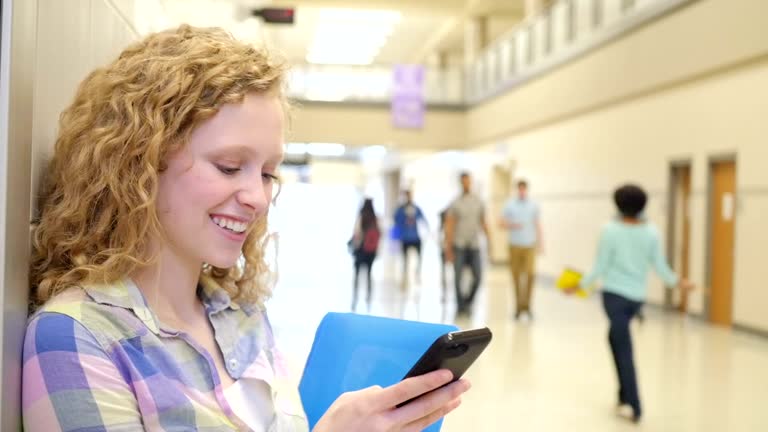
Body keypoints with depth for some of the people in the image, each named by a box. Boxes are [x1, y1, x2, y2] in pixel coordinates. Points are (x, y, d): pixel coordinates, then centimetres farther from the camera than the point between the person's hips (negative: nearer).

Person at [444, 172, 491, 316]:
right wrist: (448, 248, -8)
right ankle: (460, 306, 11)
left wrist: (488, 241, 9)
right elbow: (449, 226, -3)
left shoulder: (478, 202, 8)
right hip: (459, 246, -2)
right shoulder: (455, 204, -1)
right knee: (458, 278, -1)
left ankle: (468, 302, 16)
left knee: (478, 276, -3)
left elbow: (483, 222, 14)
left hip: (474, 245, 2)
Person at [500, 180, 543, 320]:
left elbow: (537, 225, 13)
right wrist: (513, 225, -14)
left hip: (529, 245, 0)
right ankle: (519, 306, 11)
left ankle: (527, 304, -3)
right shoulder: (509, 205, 4)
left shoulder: (533, 205, 7)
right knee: (516, 276, 2)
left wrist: (539, 242, 8)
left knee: (530, 274, -13)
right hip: (515, 245, 0)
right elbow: (502, 223, 4)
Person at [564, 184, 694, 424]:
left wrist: (580, 285, 3)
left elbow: (600, 267, -10)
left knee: (624, 349, 0)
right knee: (617, 338, 23)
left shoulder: (611, 230, -12)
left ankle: (633, 406, 1)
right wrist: (677, 282, 19)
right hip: (637, 296, 4)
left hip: (614, 294, -4)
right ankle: (624, 395, 28)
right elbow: (660, 266, 1)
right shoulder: (651, 232, -2)